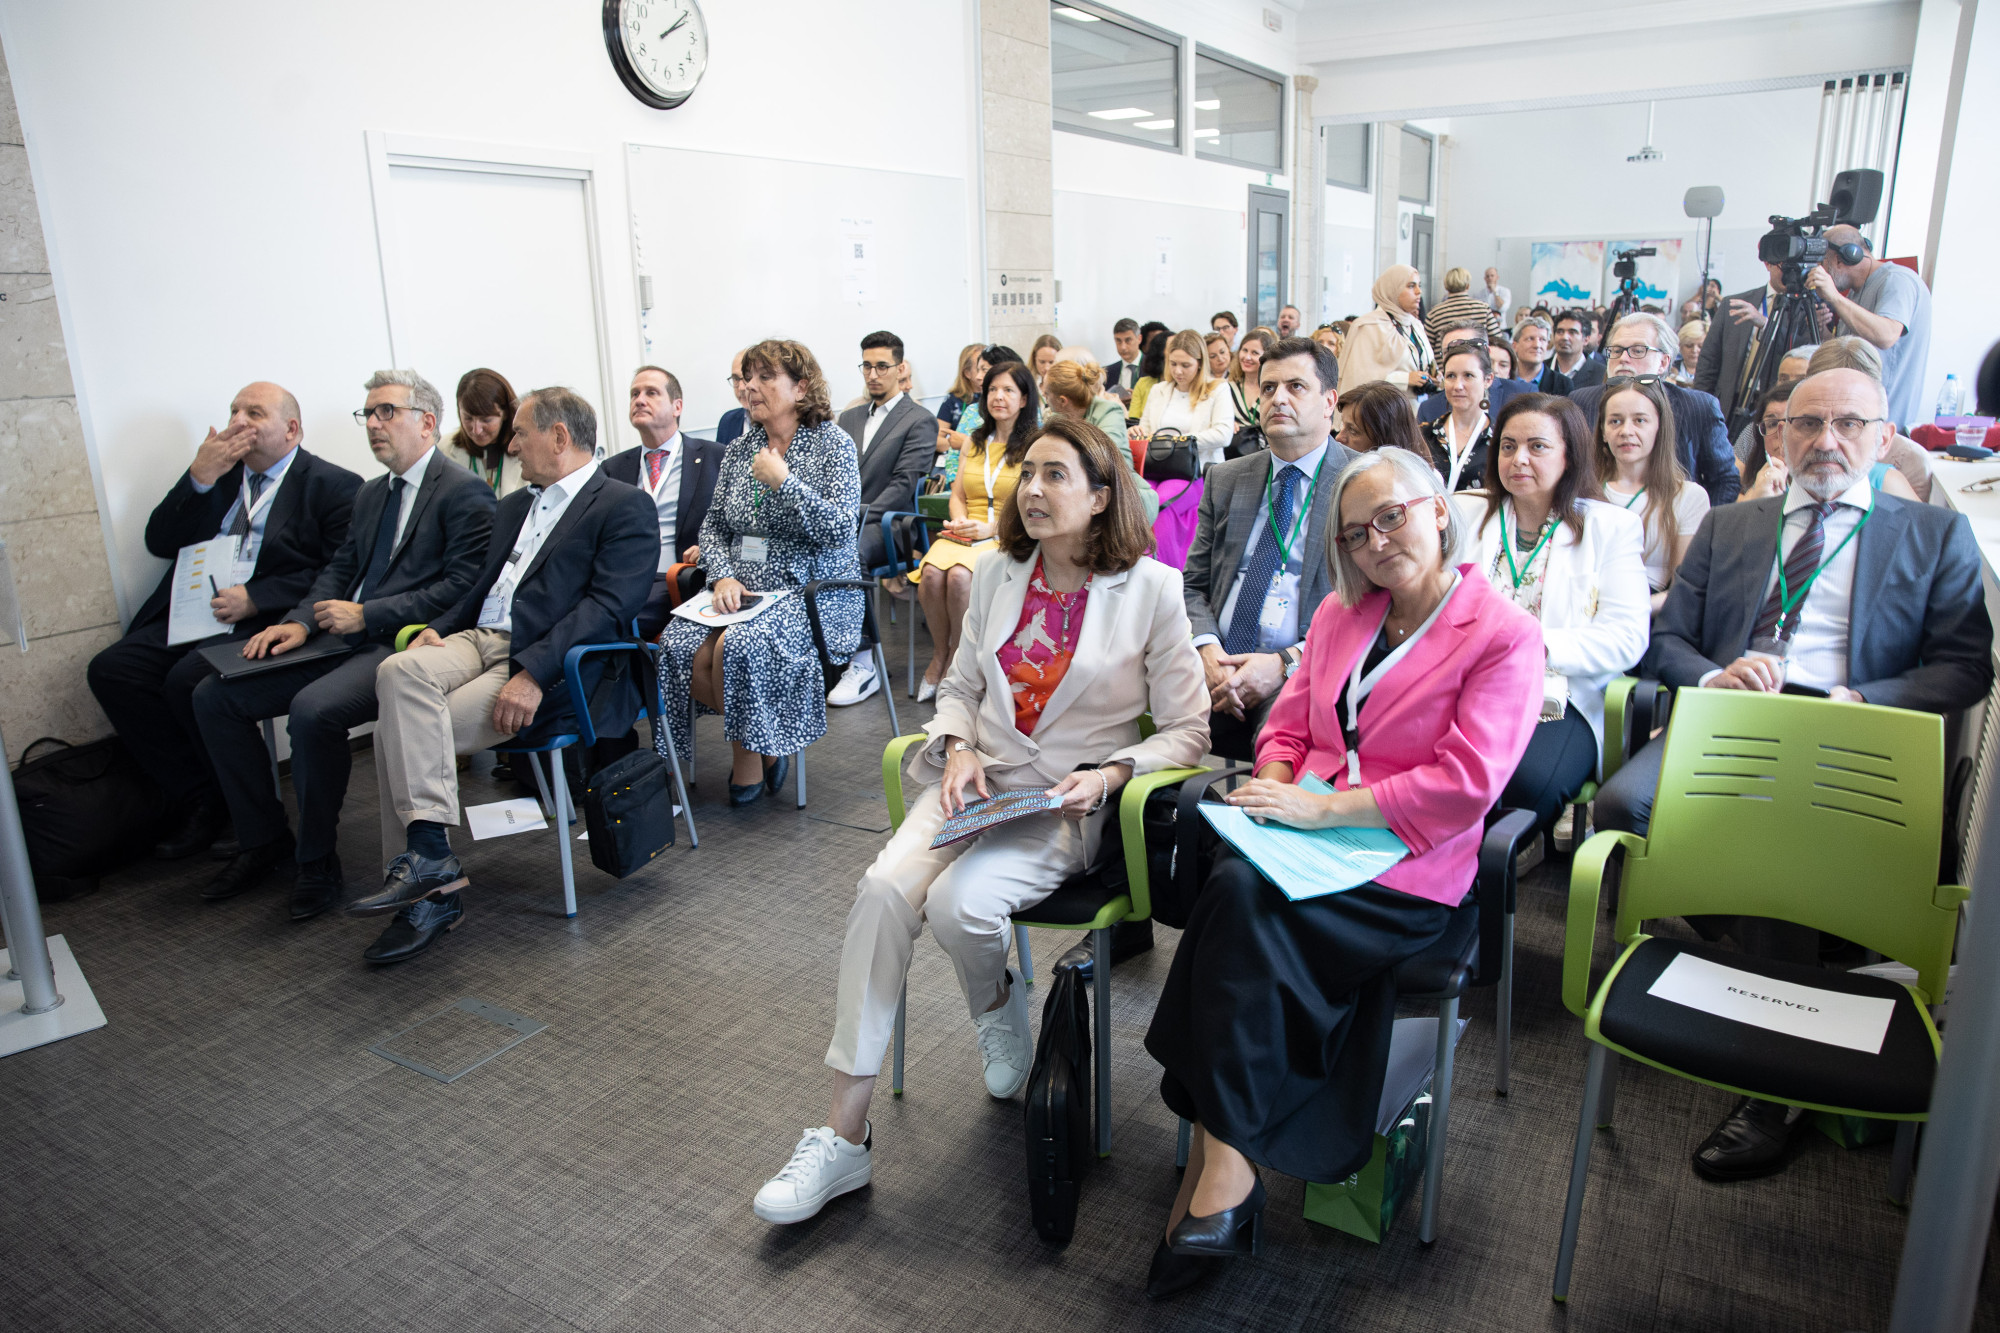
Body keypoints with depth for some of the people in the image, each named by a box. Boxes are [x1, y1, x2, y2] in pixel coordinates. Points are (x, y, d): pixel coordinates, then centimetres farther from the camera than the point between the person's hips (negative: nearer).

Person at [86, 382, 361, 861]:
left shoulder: (332, 485, 1)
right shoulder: (218, 474, 21)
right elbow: (160, 543, 13)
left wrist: (256, 599, -17)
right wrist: (199, 477, 0)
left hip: (264, 624, -7)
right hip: (192, 618, 7)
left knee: (188, 679, -29)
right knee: (109, 669, -13)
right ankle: (199, 799, -5)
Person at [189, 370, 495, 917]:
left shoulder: (465, 493, -6)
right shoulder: (370, 494, 23)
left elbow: (463, 588, -16)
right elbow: (339, 569, 22)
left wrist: (366, 616, -16)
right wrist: (300, 621, 1)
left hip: (402, 645, -9)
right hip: (345, 639, 9)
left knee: (314, 709, -33)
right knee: (213, 695, 0)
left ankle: (317, 860, -11)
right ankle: (264, 841, 12)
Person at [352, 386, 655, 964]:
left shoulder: (626, 506, -1)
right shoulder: (514, 506, 27)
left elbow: (610, 605, -14)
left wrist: (533, 674, -25)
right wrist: (437, 629, 2)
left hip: (551, 664, -7)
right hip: (479, 640, 7)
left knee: (399, 730, -23)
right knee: (398, 672, -24)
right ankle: (427, 860, -24)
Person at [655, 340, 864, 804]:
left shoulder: (833, 444, -2)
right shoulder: (739, 450, 14)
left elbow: (839, 529, -13)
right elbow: (714, 524, 13)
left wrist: (783, 480, -15)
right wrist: (722, 576, -6)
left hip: (811, 590, -5)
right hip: (742, 588, 6)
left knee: (738, 646, -32)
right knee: (680, 648, -21)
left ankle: (749, 755, -5)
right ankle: (761, 743, 1)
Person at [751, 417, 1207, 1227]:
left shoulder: (1150, 590, -4)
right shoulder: (997, 575, 10)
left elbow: (1186, 730, -1)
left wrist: (1109, 775, -16)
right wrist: (957, 750, -2)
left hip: (1068, 802, -4)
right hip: (978, 779, 4)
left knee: (959, 902, -29)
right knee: (884, 888, -23)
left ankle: (997, 1001, 11)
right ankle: (845, 1136, -14)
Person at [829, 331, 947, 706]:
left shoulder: (920, 421, 3)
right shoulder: (849, 418, 25)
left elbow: (903, 484, -8)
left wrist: (858, 517, -18)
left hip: (885, 525, -5)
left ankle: (863, 664, -30)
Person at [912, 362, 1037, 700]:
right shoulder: (973, 442, 20)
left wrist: (990, 527, -16)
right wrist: (960, 522, -1)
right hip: (965, 535, 5)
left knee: (960, 575, -35)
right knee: (932, 573, -29)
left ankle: (956, 660, -13)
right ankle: (940, 656, -9)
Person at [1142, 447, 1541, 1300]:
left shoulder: (1505, 636, -4)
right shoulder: (1339, 615, 17)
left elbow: (1464, 785, -14)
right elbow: (1289, 725, 18)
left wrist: (1317, 807, -18)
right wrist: (1274, 789, -6)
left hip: (1406, 869, -5)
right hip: (1307, 838, 5)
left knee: (1246, 904, -30)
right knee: (1234, 884, -28)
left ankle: (1223, 1160, -19)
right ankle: (1224, 1171, -22)